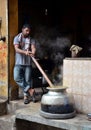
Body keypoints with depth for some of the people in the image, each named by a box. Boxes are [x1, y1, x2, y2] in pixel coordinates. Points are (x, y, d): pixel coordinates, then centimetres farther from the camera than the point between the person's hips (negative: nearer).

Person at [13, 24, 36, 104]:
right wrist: (25, 52, -31)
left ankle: (26, 96, 14)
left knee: (27, 80, 1)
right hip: (19, 63, 0)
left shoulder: (31, 40, 6)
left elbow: (33, 48, -12)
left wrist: (33, 53, -37)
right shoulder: (17, 38, 3)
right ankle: (30, 90, -5)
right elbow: (16, 49, -12)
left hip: (28, 63, 1)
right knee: (17, 78, -16)